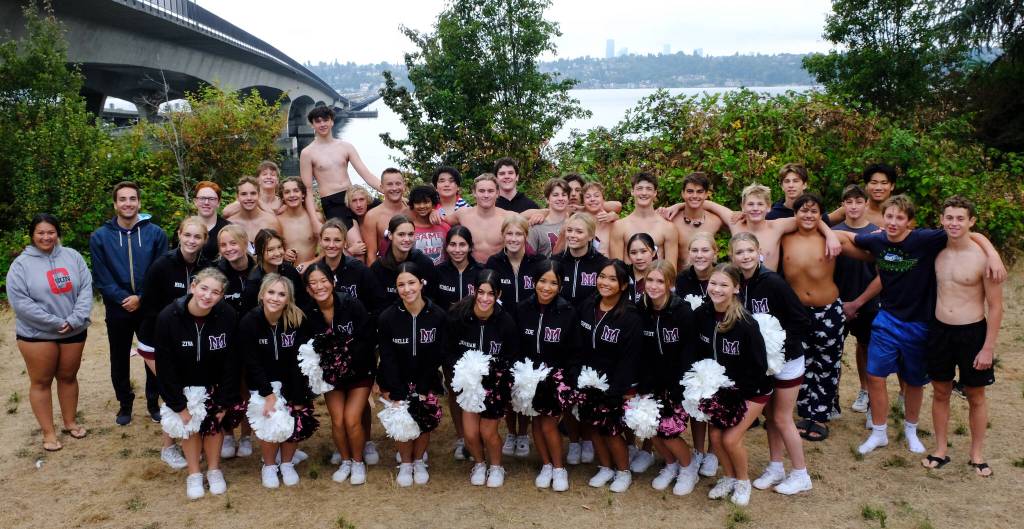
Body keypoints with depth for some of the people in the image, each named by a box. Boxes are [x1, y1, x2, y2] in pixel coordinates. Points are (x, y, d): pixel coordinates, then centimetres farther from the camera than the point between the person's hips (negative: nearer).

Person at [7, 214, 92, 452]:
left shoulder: (72, 256, 0)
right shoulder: (21, 264, -8)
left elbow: (86, 288, -5)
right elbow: (19, 302, -15)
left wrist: (75, 319, -17)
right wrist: (55, 322, -18)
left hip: (74, 332, 3)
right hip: (37, 334, -2)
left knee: (68, 377, 15)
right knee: (41, 382, 6)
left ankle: (70, 422, 32)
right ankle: (48, 432, 17)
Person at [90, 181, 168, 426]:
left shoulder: (156, 234, -4)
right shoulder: (100, 237, -2)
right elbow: (100, 277, -4)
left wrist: (141, 298, -13)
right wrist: (123, 298, -13)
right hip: (117, 310, 1)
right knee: (119, 360, 13)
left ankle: (153, 401, 27)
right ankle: (125, 404, 30)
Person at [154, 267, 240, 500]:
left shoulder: (227, 316, -25)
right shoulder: (168, 317, -26)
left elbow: (232, 363, -15)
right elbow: (165, 366, -18)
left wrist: (225, 401, -12)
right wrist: (179, 405, -16)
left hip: (213, 384, 1)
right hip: (183, 384, 0)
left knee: (214, 422, 2)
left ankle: (214, 470, 24)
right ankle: (194, 474, 21)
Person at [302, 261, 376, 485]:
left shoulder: (352, 305, -20)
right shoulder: (307, 313, -13)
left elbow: (370, 338, -17)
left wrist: (349, 355, -25)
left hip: (359, 370, -2)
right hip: (330, 373, 2)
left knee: (352, 420, -11)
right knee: (337, 420, -6)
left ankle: (358, 462, 15)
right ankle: (345, 461, 21)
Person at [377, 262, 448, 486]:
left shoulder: (438, 316, -11)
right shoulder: (387, 317, -13)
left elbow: (436, 357, -7)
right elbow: (388, 359, -11)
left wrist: (421, 391, -12)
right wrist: (400, 395, -16)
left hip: (426, 379, 1)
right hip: (396, 381, -1)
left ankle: (419, 461, 15)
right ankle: (405, 463, 10)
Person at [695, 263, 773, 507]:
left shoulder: (746, 323, -28)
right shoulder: (701, 315, -13)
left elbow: (759, 365, -21)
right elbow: (699, 353, 1)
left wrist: (736, 392, -17)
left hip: (751, 390, -5)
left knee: (731, 438, -9)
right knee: (715, 436, 1)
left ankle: (743, 480, 19)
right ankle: (729, 478, 27)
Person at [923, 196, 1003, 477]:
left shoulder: (983, 257, -15)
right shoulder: (936, 252, -1)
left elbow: (995, 307, -10)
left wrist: (988, 348, -11)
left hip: (972, 333, -4)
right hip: (940, 330, 4)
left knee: (975, 397, 12)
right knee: (940, 392, 14)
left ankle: (977, 454, 28)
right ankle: (940, 450, 28)